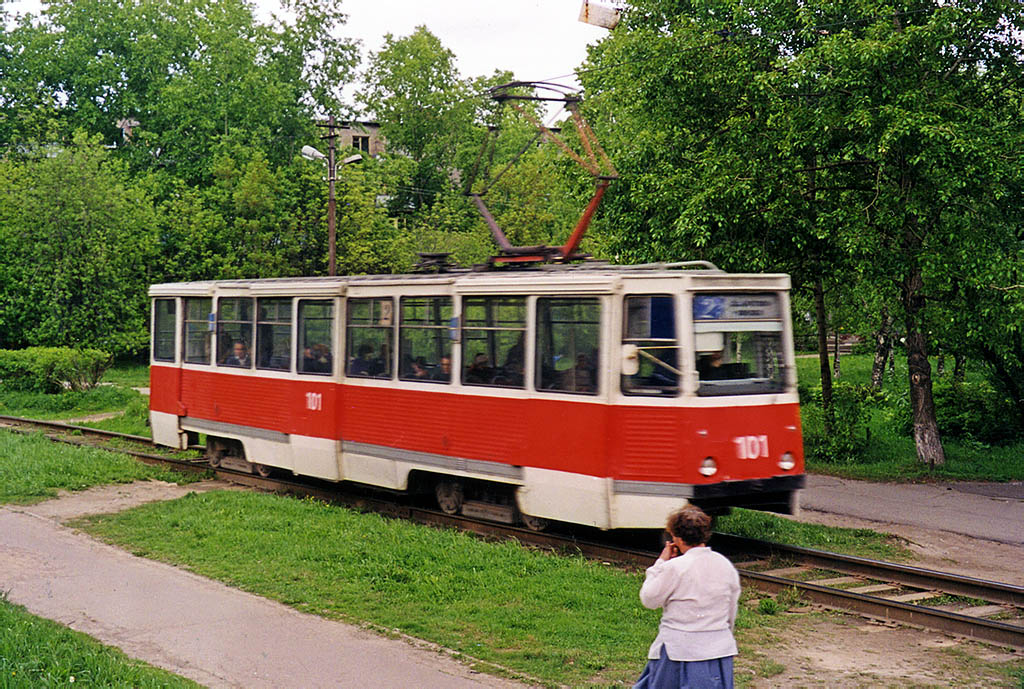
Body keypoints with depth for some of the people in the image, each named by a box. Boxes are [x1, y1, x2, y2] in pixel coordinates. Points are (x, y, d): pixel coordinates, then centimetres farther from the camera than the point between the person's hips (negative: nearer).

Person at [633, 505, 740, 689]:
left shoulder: (674, 567, -15)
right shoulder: (726, 566, 3)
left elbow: (649, 599, -3)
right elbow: (731, 613, 13)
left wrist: (661, 563, 1)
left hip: (680, 650, -5)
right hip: (719, 649, 5)